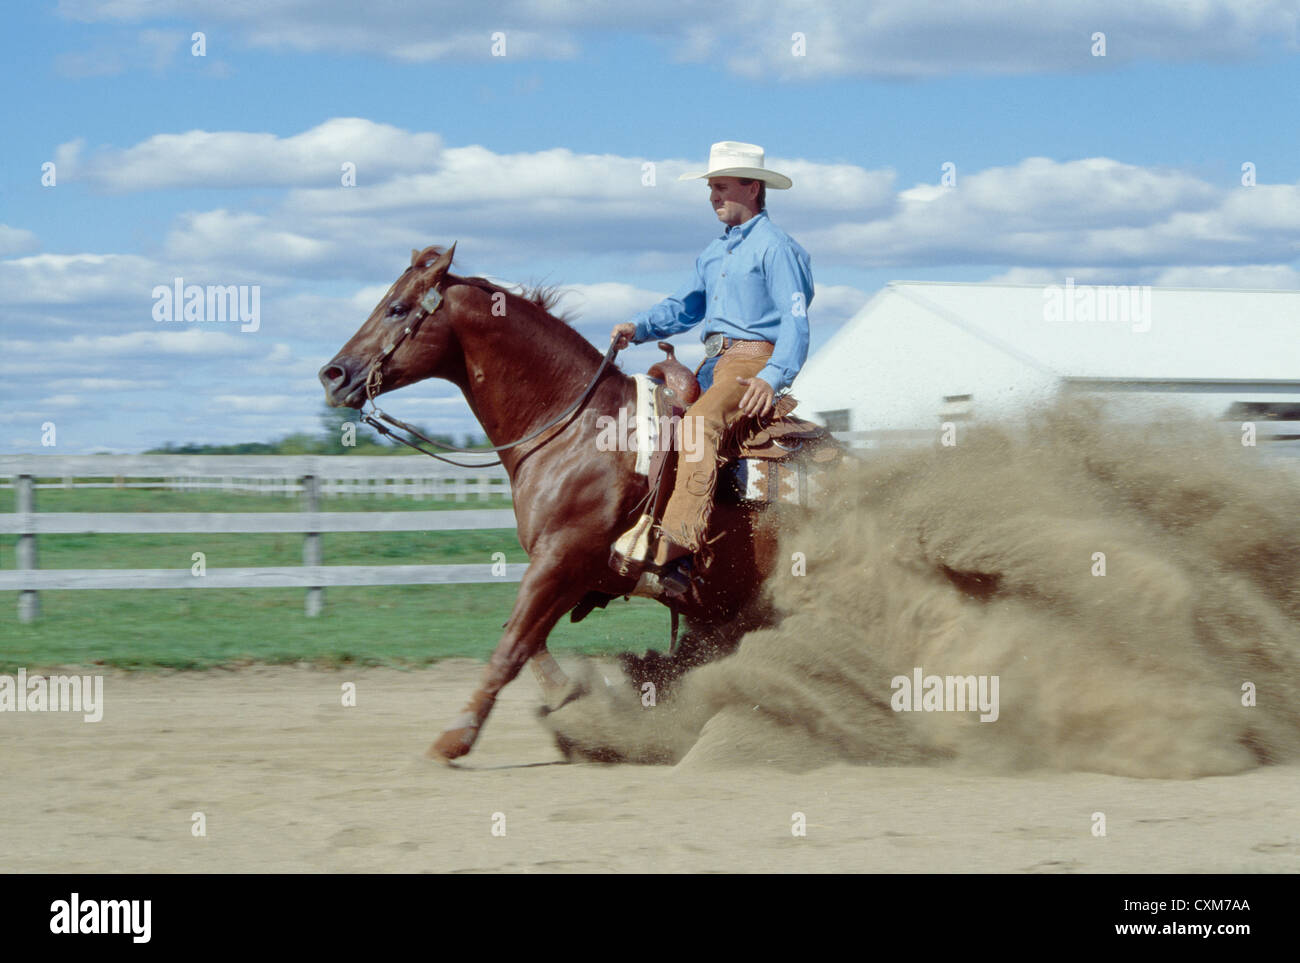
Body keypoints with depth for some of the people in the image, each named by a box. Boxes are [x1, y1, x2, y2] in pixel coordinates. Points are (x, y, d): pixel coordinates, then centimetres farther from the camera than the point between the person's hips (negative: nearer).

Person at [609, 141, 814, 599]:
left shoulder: (775, 247, -5)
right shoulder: (714, 252, 23)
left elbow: (795, 320, -14)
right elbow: (685, 307, 26)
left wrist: (772, 378, -29)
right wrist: (638, 327, 5)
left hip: (754, 360, -10)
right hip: (713, 365, 10)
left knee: (699, 422, -34)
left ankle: (677, 548, -48)